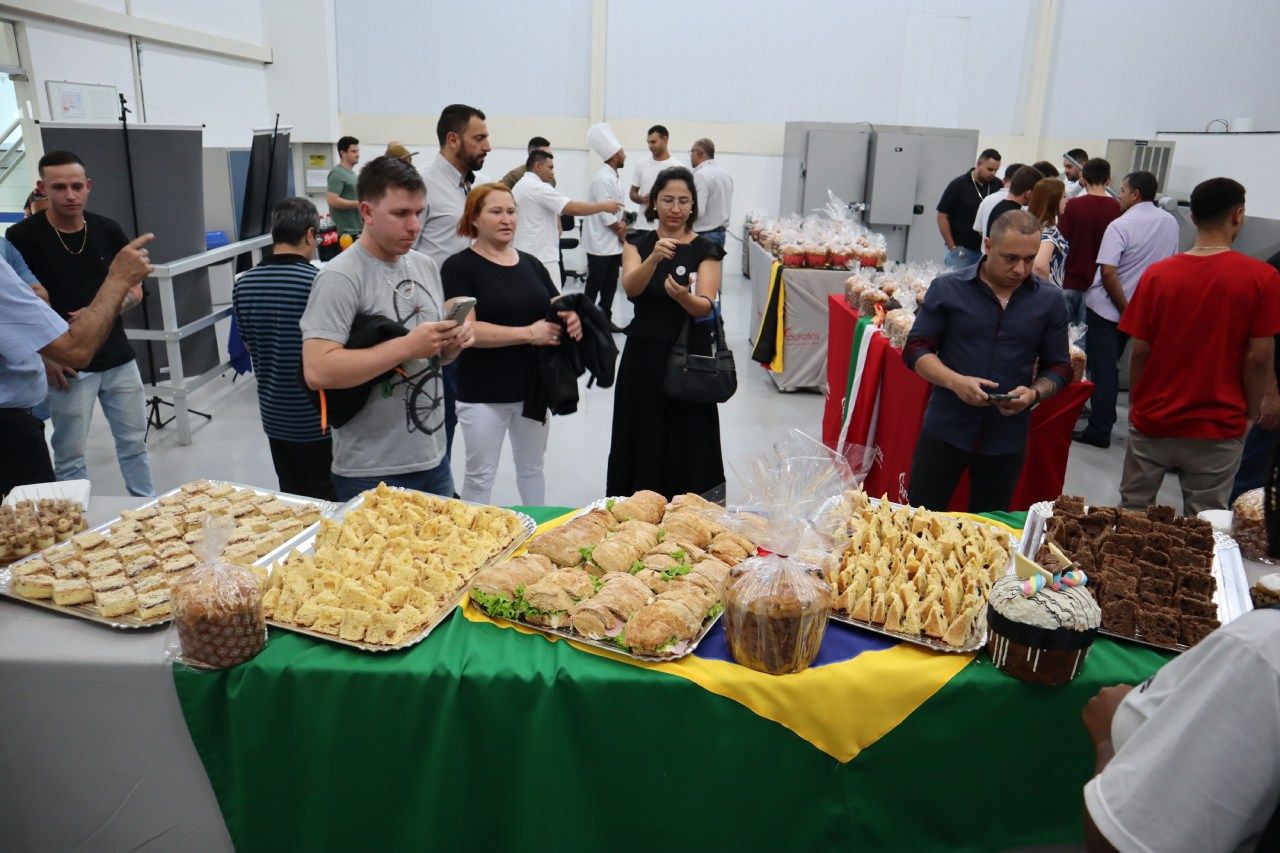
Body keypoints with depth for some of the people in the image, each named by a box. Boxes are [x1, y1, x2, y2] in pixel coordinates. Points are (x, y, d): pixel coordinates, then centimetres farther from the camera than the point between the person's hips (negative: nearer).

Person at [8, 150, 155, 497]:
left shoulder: (107, 230, 3)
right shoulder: (22, 237, -7)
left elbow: (134, 289, 10)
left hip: (119, 359, 3)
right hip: (67, 366, -3)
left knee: (134, 442, 12)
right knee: (69, 455, 4)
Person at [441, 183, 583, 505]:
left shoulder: (530, 263, 9)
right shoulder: (459, 266, -9)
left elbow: (558, 309, 14)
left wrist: (571, 320, -11)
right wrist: (530, 333, -25)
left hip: (534, 388, 6)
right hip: (483, 394, -6)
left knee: (532, 468, 20)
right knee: (480, 476, 7)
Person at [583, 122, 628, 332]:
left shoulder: (614, 176, 11)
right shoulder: (602, 178, -19)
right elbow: (605, 213, -20)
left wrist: (622, 224, -1)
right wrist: (621, 231, -8)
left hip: (613, 242, 9)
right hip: (600, 243, -9)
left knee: (610, 284, 13)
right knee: (594, 286, -1)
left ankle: (605, 319, 22)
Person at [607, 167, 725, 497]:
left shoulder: (705, 250, -1)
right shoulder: (638, 243, 4)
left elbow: (705, 306, -15)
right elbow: (630, 287, -16)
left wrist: (683, 296, -36)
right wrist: (654, 258, -35)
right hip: (643, 355, 2)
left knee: (686, 442, 2)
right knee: (640, 440, 8)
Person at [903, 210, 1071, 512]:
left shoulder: (1050, 302, 2)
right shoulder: (947, 289, -4)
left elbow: (1059, 368, 8)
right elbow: (915, 350, -3)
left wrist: (1035, 392, -14)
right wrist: (955, 381, -20)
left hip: (1008, 440, 2)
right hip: (944, 431, -2)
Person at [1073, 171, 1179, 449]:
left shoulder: (1120, 225, -18)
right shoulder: (1170, 223, 3)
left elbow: (1108, 272, -24)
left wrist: (1125, 309, -16)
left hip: (1107, 308, -6)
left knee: (1103, 368, 0)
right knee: (1111, 365, 20)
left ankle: (1099, 430, 4)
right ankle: (1104, 415, 30)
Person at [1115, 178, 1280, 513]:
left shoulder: (1157, 274, -6)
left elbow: (1140, 351, -4)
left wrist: (1136, 403, 10)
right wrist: (1252, 413, 6)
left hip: (1152, 421, 1)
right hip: (1218, 427, -1)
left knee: (1132, 512, 16)